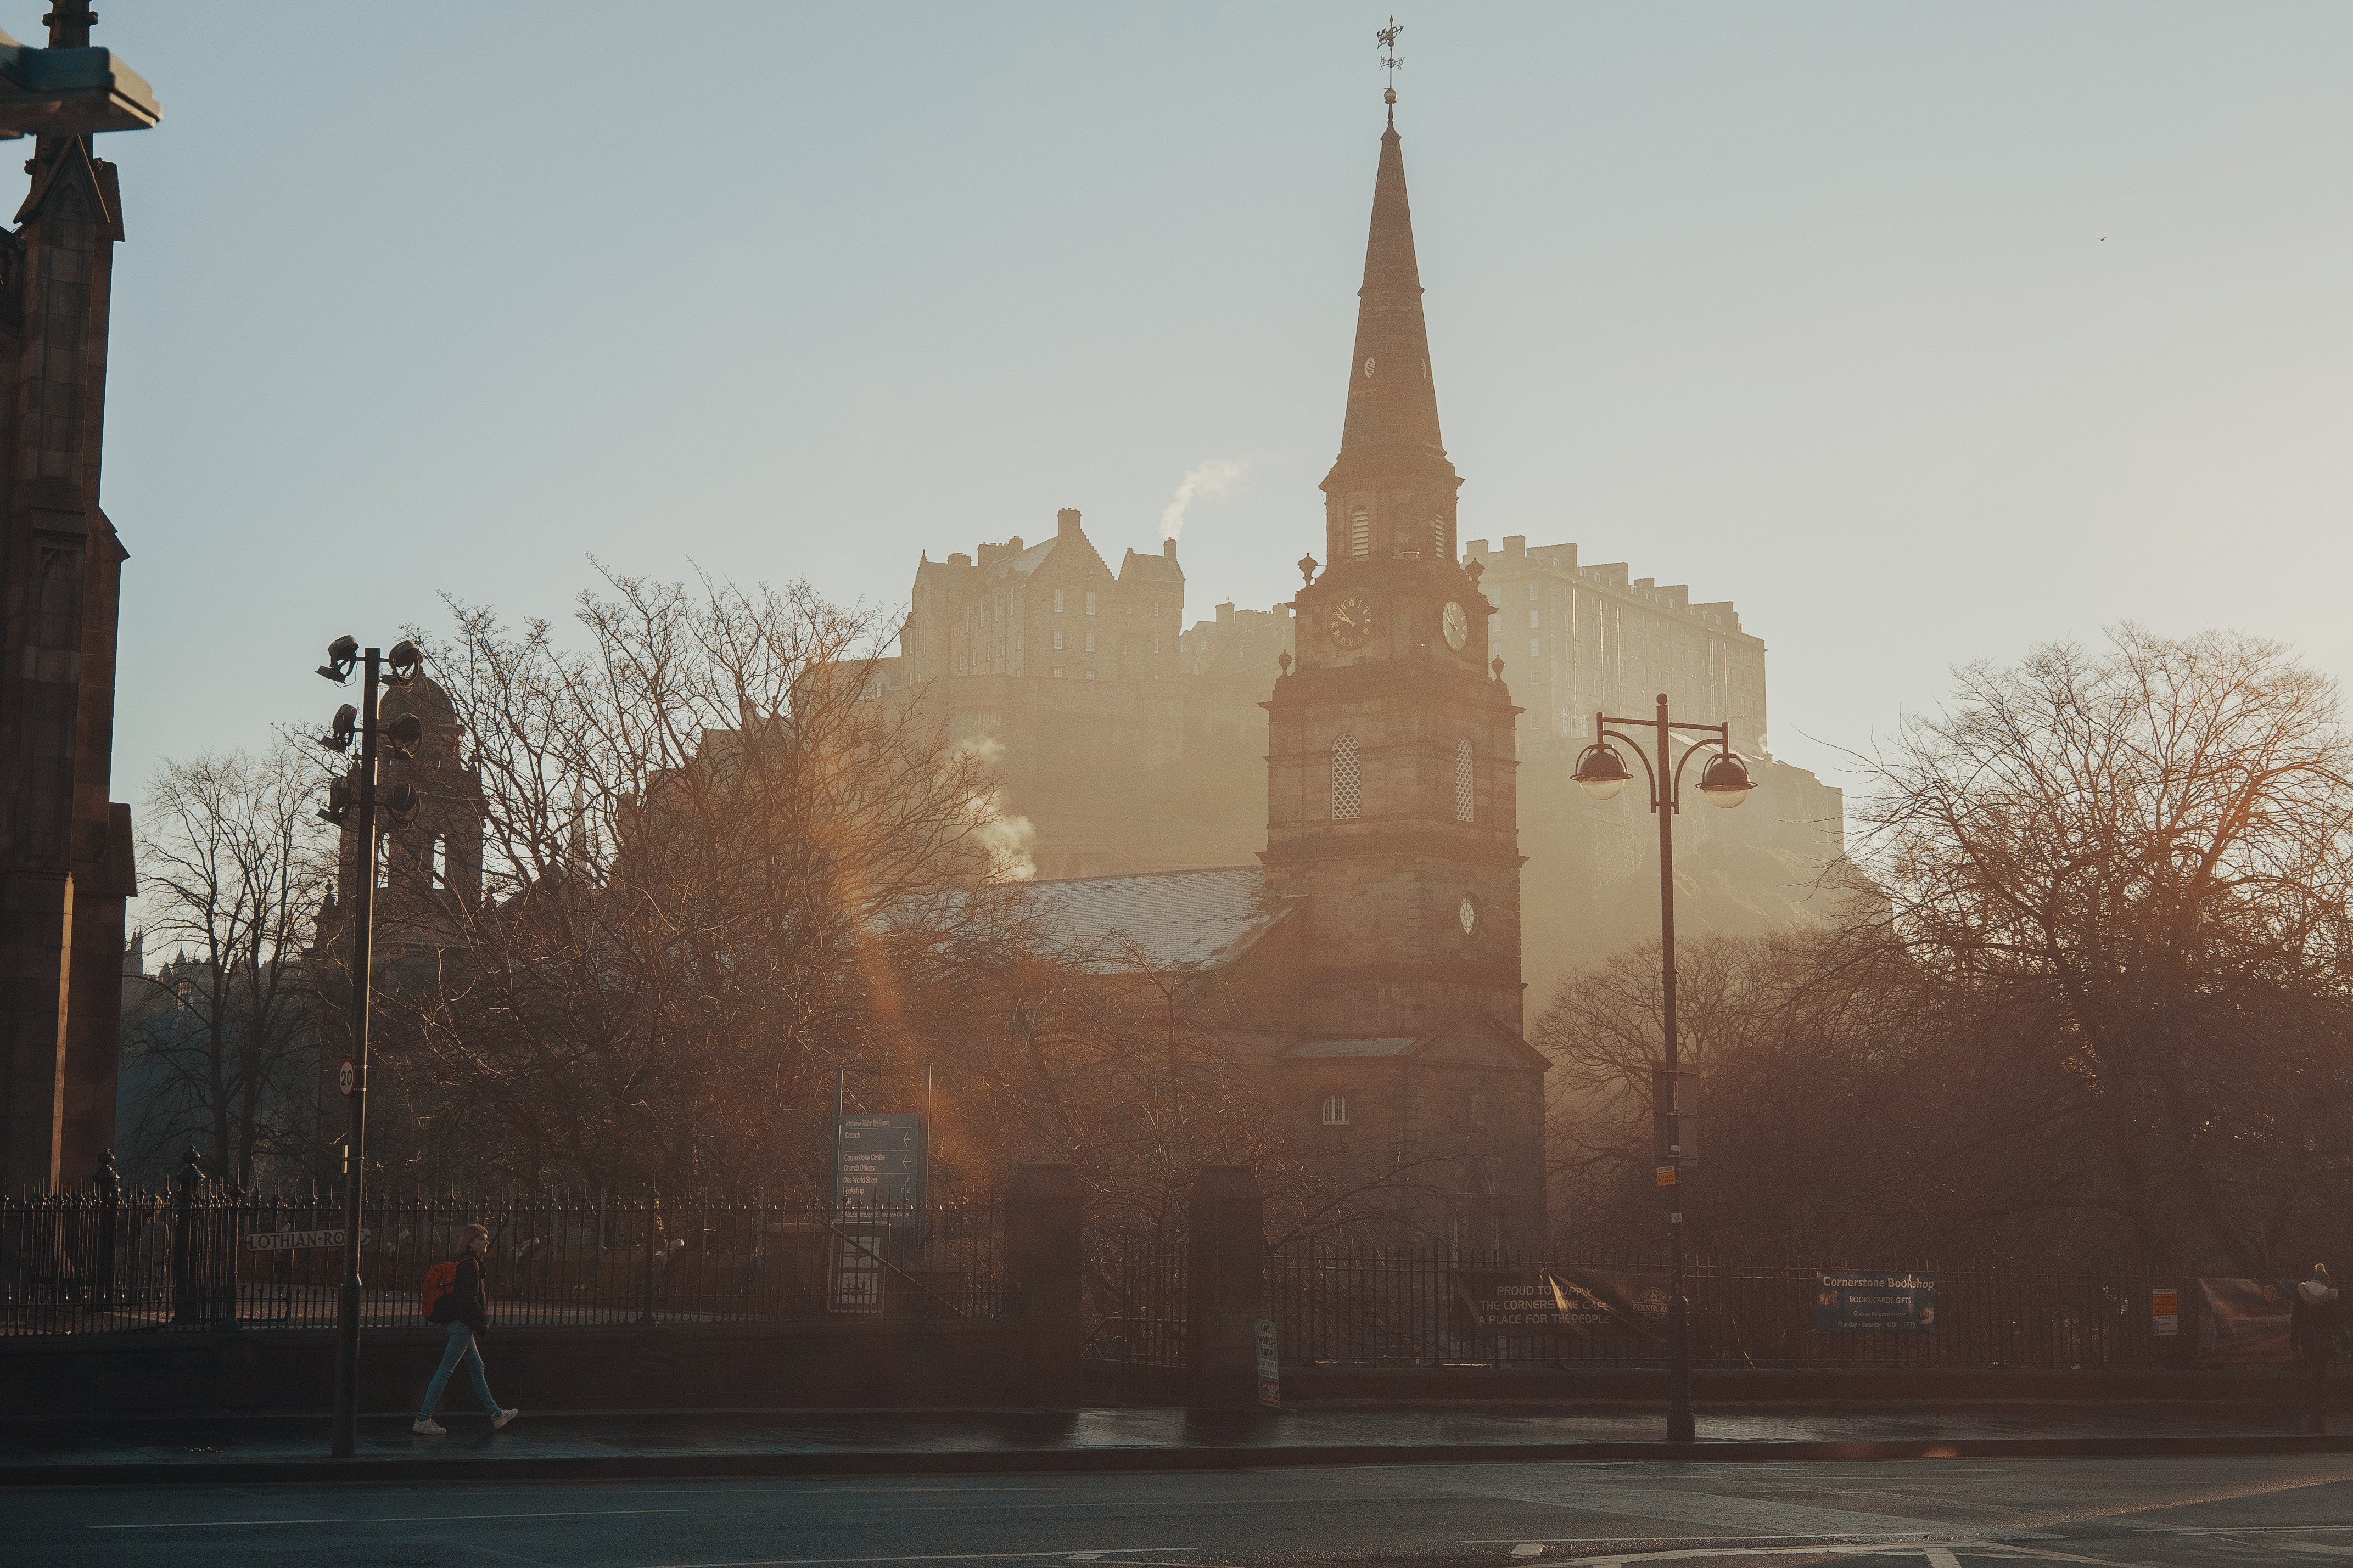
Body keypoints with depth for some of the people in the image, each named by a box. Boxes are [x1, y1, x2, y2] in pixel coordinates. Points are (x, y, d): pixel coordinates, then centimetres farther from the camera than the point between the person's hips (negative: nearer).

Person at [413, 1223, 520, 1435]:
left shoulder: (463, 1263, 16)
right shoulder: (470, 1265, -14)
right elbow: (469, 1299, -20)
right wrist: (483, 1322, -13)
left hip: (457, 1322, 11)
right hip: (462, 1324, -11)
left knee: (477, 1369, 16)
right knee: (445, 1371, -9)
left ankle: (496, 1415, 24)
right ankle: (423, 1420, -8)